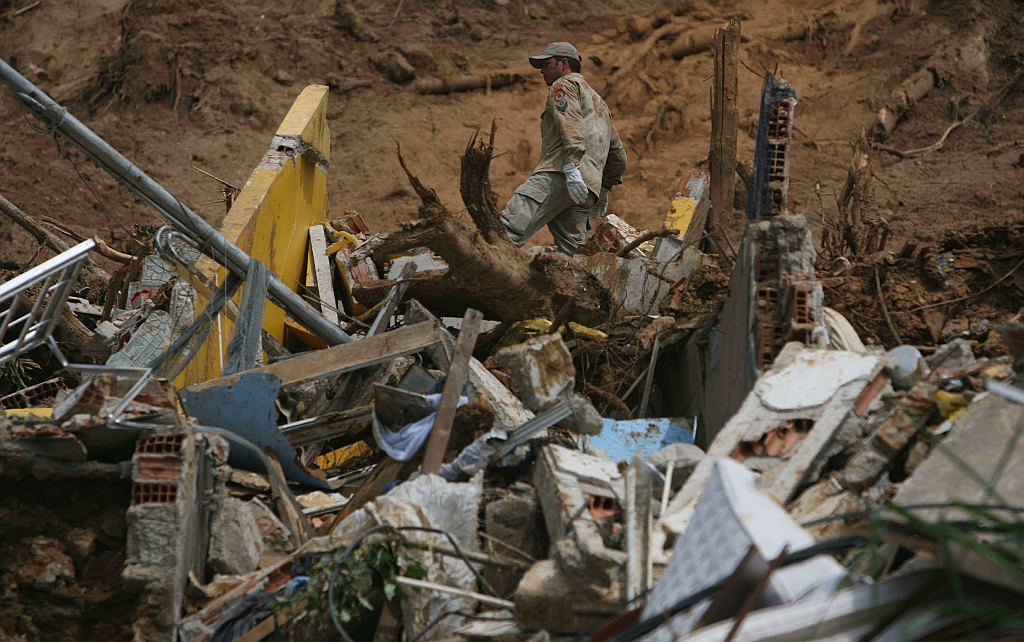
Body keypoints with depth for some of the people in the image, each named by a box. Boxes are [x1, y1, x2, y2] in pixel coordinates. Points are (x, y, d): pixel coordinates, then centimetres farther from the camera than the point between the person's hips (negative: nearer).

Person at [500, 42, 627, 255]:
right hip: (587, 187, 9)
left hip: (559, 175, -9)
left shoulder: (564, 84, 10)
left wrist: (571, 166, -23)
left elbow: (571, 124, -11)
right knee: (572, 255, 3)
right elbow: (618, 156, 39)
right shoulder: (598, 102, 38)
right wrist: (604, 189, 45)